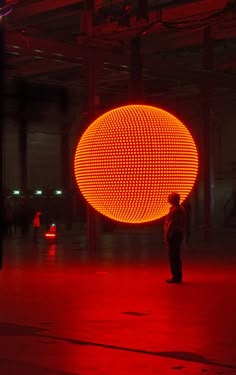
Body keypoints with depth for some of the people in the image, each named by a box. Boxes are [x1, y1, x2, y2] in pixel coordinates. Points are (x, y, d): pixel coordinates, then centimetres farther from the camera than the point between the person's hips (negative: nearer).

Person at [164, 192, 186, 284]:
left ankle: (176, 277, -4)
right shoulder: (182, 209, 11)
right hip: (179, 234, 10)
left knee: (173, 257, -5)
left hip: (173, 235, -10)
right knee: (177, 256, 15)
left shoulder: (174, 210, -18)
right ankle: (178, 277, 19)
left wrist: (166, 236, -15)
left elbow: (170, 224, -20)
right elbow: (184, 224, 16)